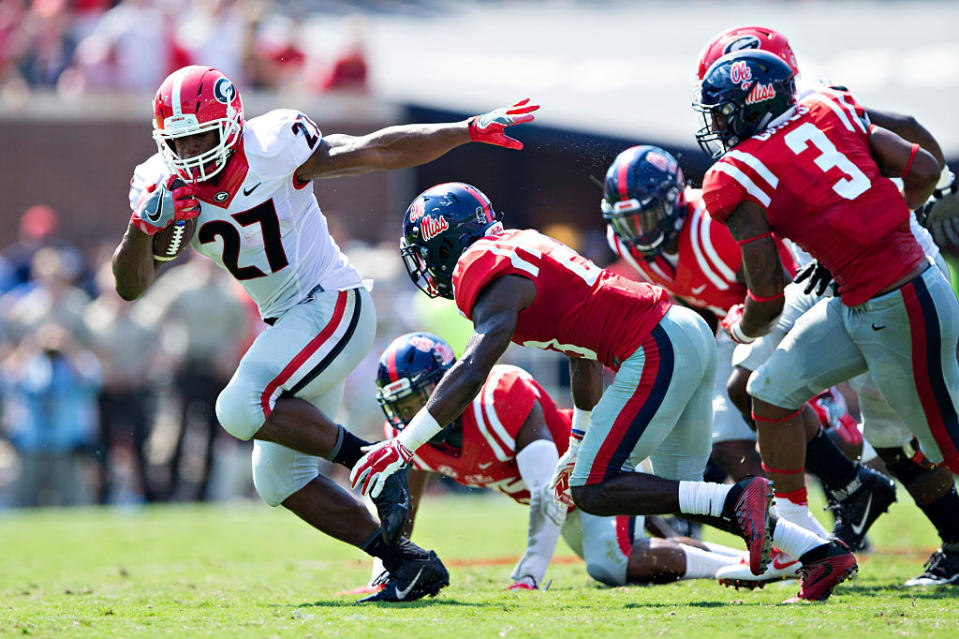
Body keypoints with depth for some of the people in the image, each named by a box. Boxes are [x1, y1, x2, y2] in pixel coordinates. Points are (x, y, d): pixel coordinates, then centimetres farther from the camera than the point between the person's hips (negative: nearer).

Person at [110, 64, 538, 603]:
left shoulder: (272, 149, -16)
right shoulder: (164, 187, -1)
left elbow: (379, 151, -10)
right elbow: (132, 286, -2)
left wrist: (472, 130, -13)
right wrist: (145, 226, -21)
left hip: (333, 306, -8)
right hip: (289, 322, 8)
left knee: (241, 408, -25)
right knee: (279, 478, 6)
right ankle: (405, 561, 10)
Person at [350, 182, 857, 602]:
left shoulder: (489, 275, -8)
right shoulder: (520, 247, 22)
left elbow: (471, 374, -21)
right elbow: (585, 358, 29)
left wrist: (401, 447, -18)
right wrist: (578, 447, 35)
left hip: (657, 351, -10)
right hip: (691, 334, 10)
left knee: (593, 491, -7)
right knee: (683, 491, 15)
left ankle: (738, 499, -16)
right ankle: (821, 552, 8)